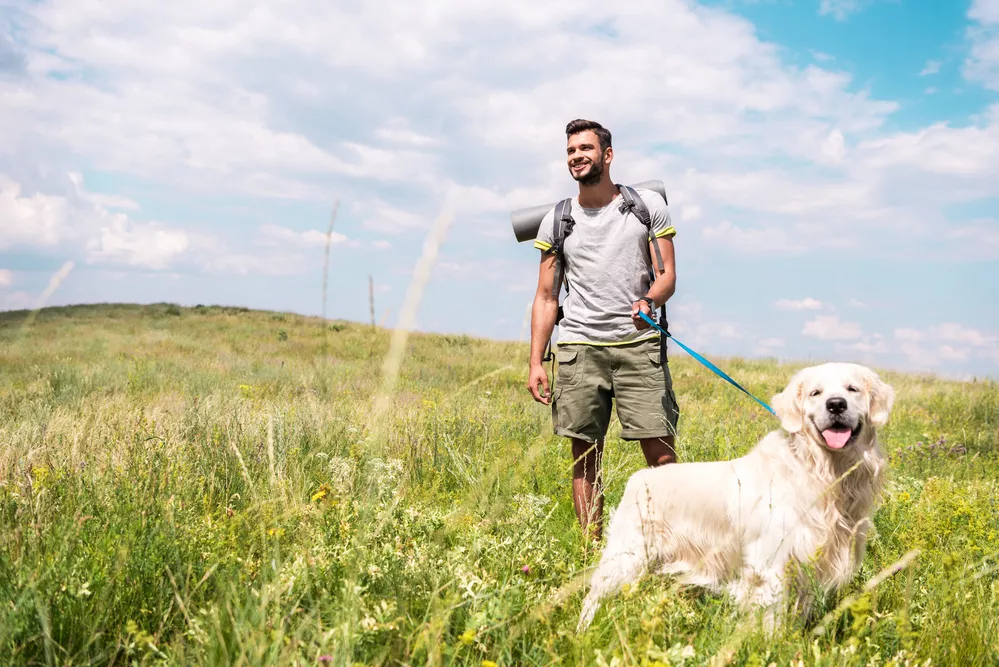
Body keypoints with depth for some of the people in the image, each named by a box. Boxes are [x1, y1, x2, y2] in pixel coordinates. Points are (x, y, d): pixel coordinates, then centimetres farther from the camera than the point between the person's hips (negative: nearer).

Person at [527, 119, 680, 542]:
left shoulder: (648, 206, 8)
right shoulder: (557, 221, 12)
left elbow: (668, 276, 5)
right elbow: (545, 297, 12)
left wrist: (650, 300, -19)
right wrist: (535, 363, 4)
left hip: (638, 345, -1)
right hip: (579, 348, 2)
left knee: (661, 452, -7)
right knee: (585, 456, 4)